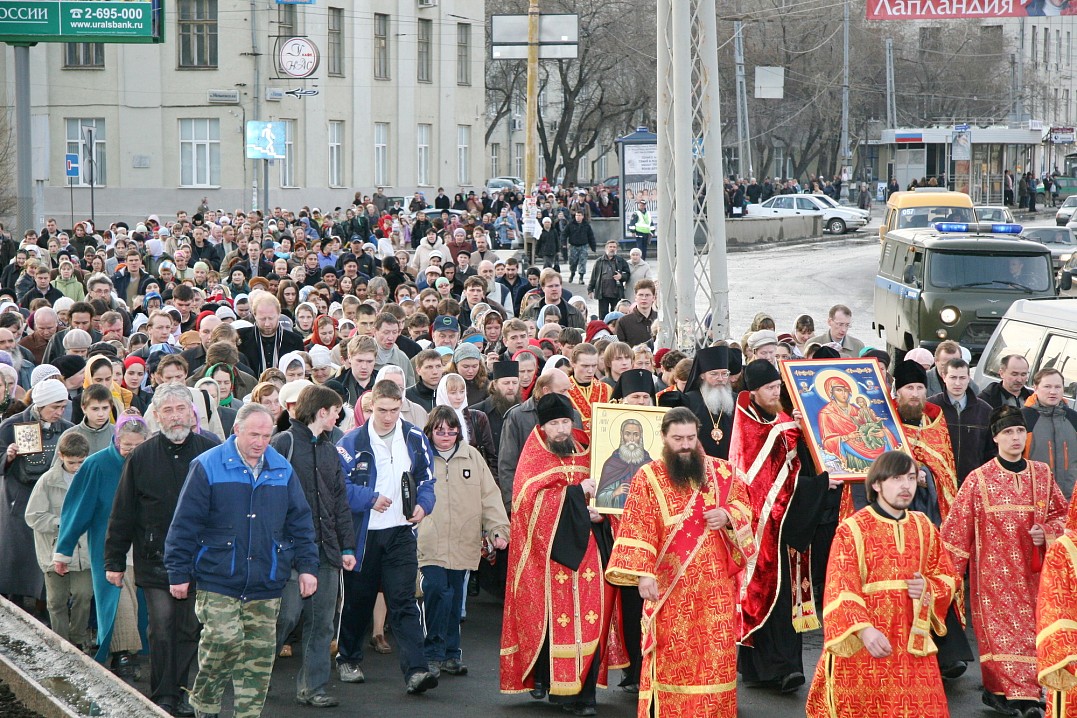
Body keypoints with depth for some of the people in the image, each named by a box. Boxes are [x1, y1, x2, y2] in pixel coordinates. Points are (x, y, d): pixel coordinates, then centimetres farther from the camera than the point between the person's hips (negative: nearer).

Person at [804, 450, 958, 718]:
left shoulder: (924, 527, 10)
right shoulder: (853, 529, -7)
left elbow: (948, 578, 16)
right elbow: (840, 590, -14)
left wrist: (928, 588, -7)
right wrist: (864, 630, -29)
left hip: (912, 643, 5)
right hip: (863, 645, -4)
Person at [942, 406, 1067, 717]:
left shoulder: (1042, 474, 6)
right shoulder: (979, 480, -3)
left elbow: (1062, 514, 13)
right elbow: (958, 528, -2)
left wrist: (1047, 533, -8)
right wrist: (950, 572, -4)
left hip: (1030, 570, 3)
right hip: (993, 571, -3)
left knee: (1027, 629, 2)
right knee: (1000, 630, -6)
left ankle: (998, 692, 11)